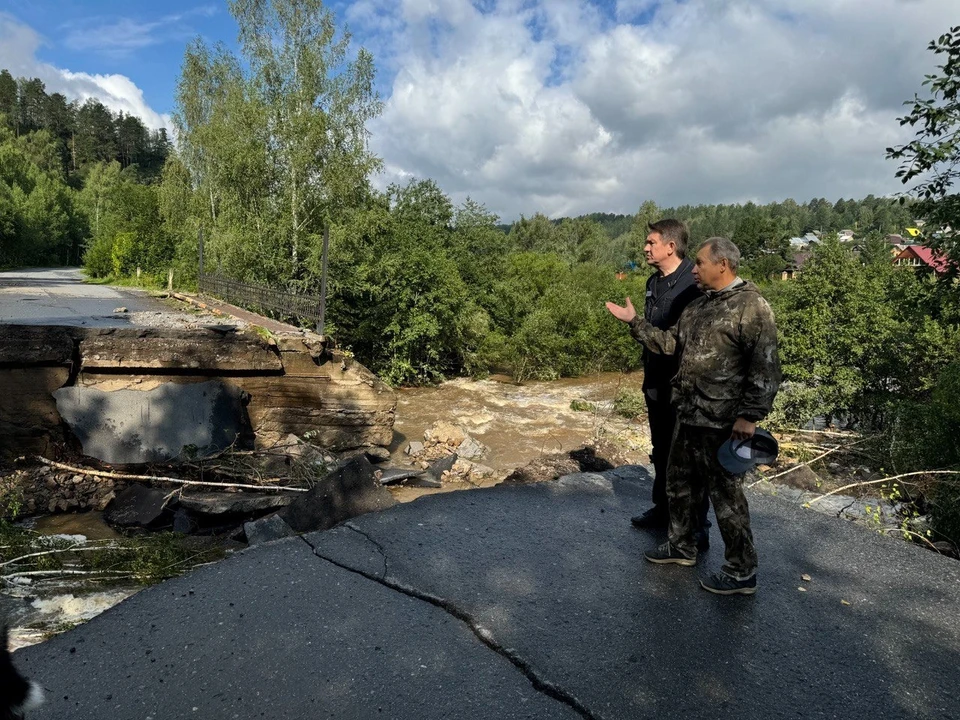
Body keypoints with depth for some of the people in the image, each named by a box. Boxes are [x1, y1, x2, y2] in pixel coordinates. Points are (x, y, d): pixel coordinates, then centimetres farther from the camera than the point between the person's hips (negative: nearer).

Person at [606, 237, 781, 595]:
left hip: (722, 422, -9)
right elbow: (670, 343, 15)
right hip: (689, 416, 9)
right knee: (679, 482, 20)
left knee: (726, 493, 2)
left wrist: (750, 415, -21)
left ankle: (741, 572, 18)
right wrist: (635, 321, 9)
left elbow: (765, 368, -19)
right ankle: (681, 546, 39)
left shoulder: (751, 306, -15)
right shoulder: (698, 305, 13)